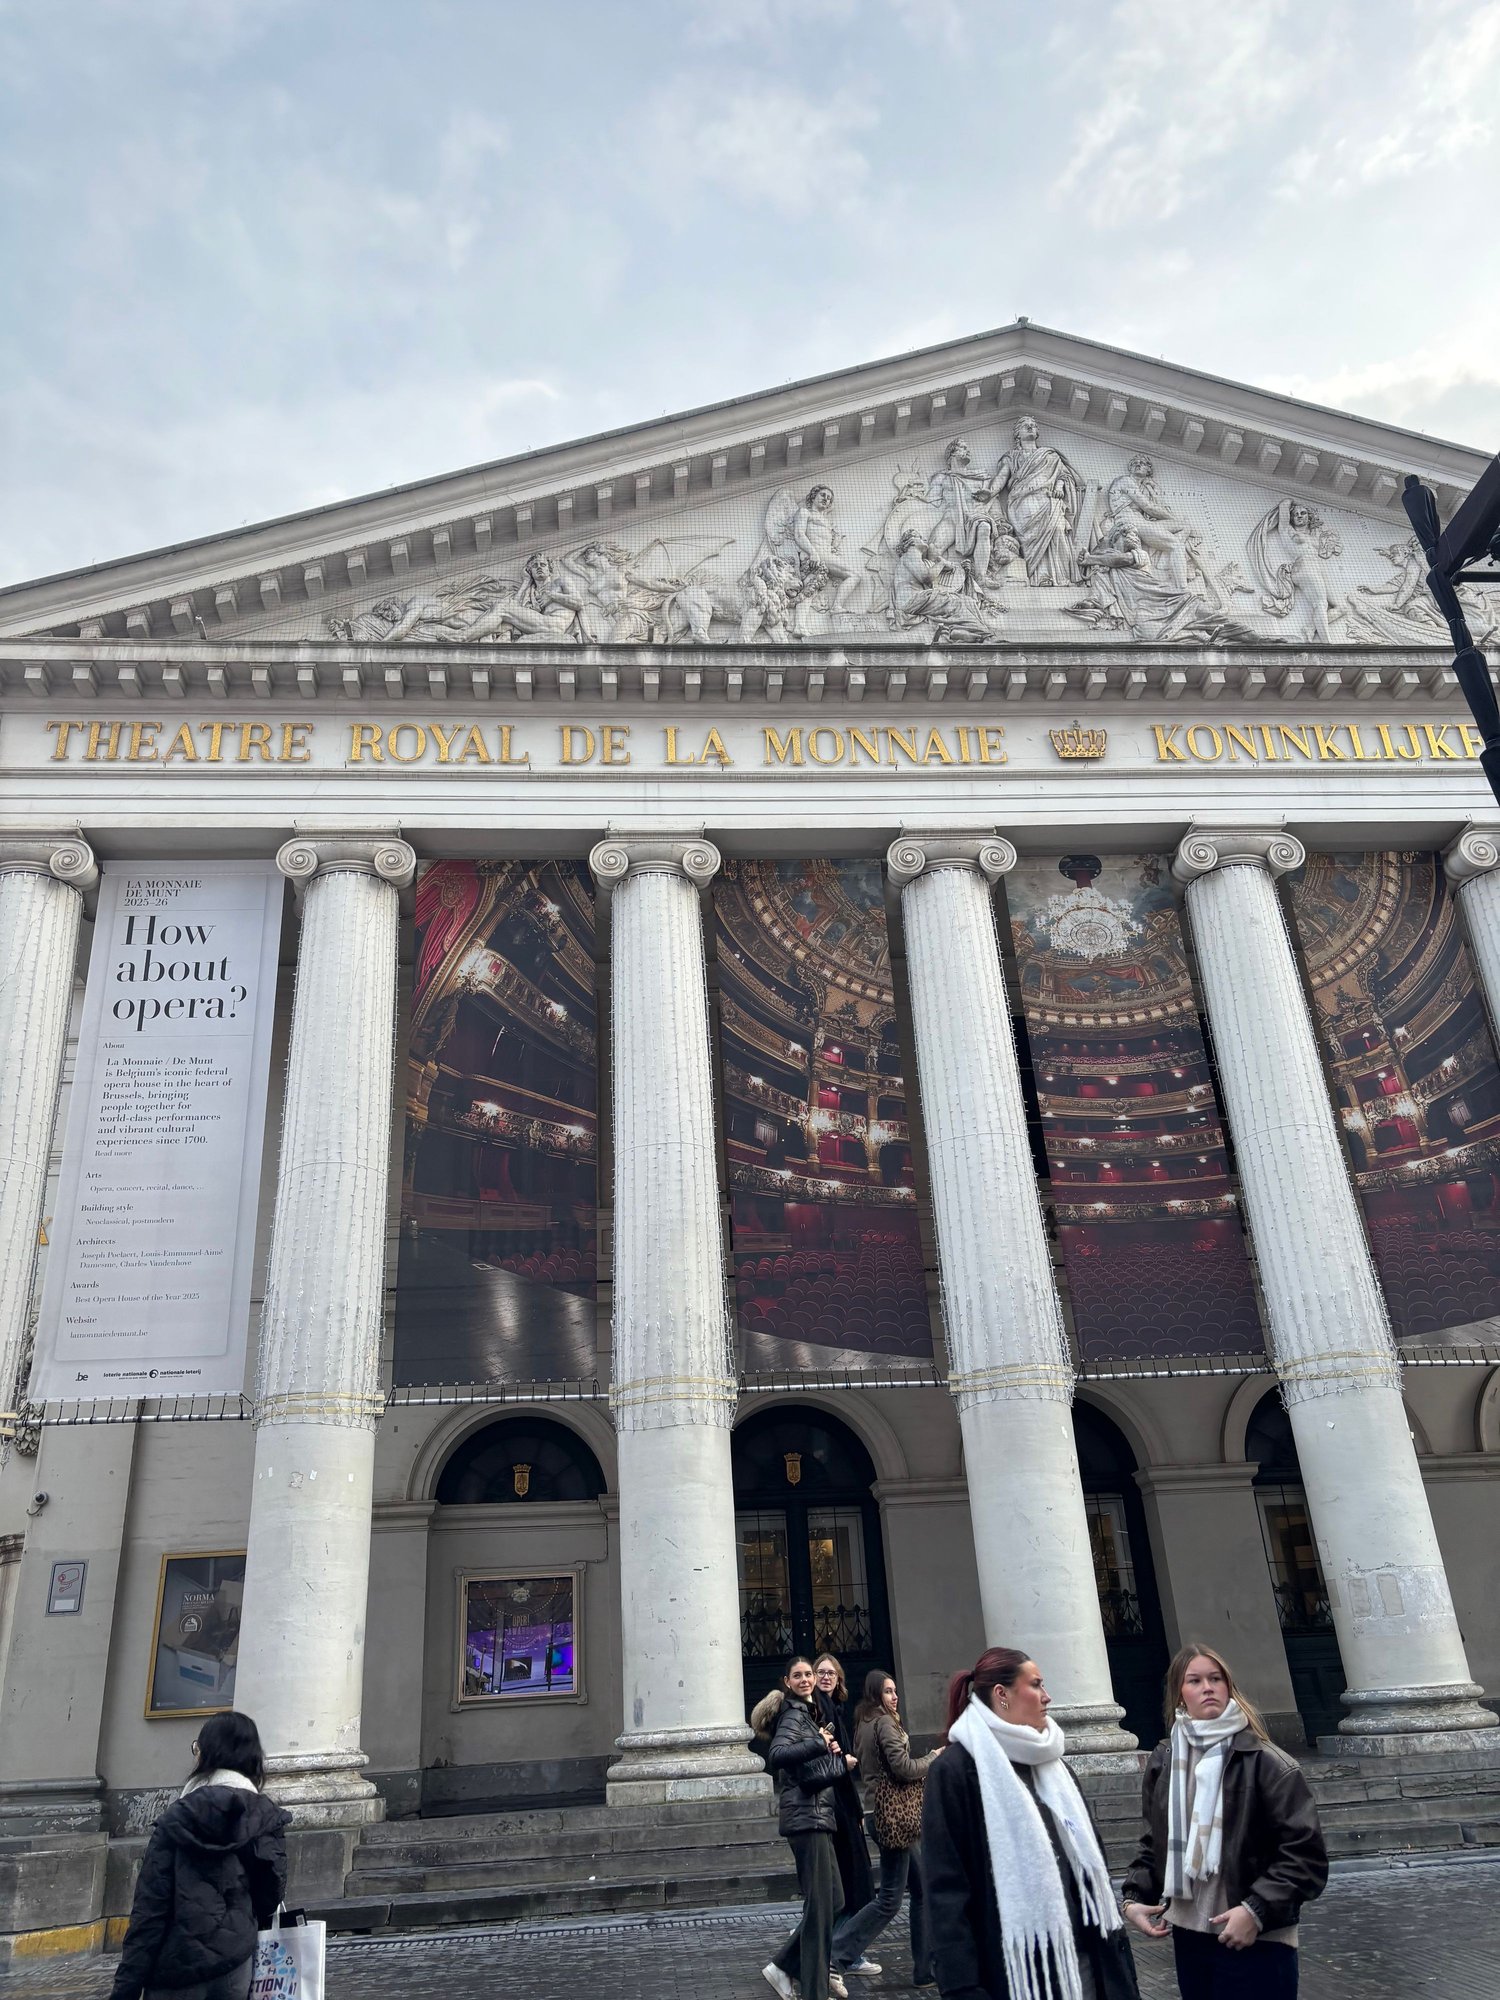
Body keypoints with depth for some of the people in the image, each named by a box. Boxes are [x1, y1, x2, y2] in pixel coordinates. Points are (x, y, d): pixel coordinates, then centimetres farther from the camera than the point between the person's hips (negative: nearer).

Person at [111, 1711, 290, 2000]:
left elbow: (149, 1909, -8)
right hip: (236, 1965, 2)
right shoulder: (269, 1819, 0)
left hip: (178, 1967, -2)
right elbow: (272, 1894, 2)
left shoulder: (175, 1820, -6)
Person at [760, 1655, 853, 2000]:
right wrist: (820, 1744, -37)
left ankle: (783, 1966, 20)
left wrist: (832, 1750, 2)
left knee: (831, 1901, 13)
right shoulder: (794, 1715, -12)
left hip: (817, 1815, 10)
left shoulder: (808, 1713, 17)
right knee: (821, 1905, -6)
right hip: (806, 1816, -10)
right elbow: (776, 1755, -30)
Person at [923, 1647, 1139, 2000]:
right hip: (1014, 1971, -7)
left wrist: (1114, 1947, 13)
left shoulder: (1050, 1764, 13)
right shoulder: (956, 1771, -11)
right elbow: (946, 1890, -15)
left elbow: (1088, 1858, 17)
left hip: (1082, 1961, 7)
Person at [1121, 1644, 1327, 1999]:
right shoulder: (1163, 1761, 4)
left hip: (1258, 1942, -4)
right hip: (1188, 1937, 5)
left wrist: (1256, 1910, -19)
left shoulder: (1264, 1762, -11)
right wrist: (1134, 1898, 1)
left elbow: (1306, 1854, -12)